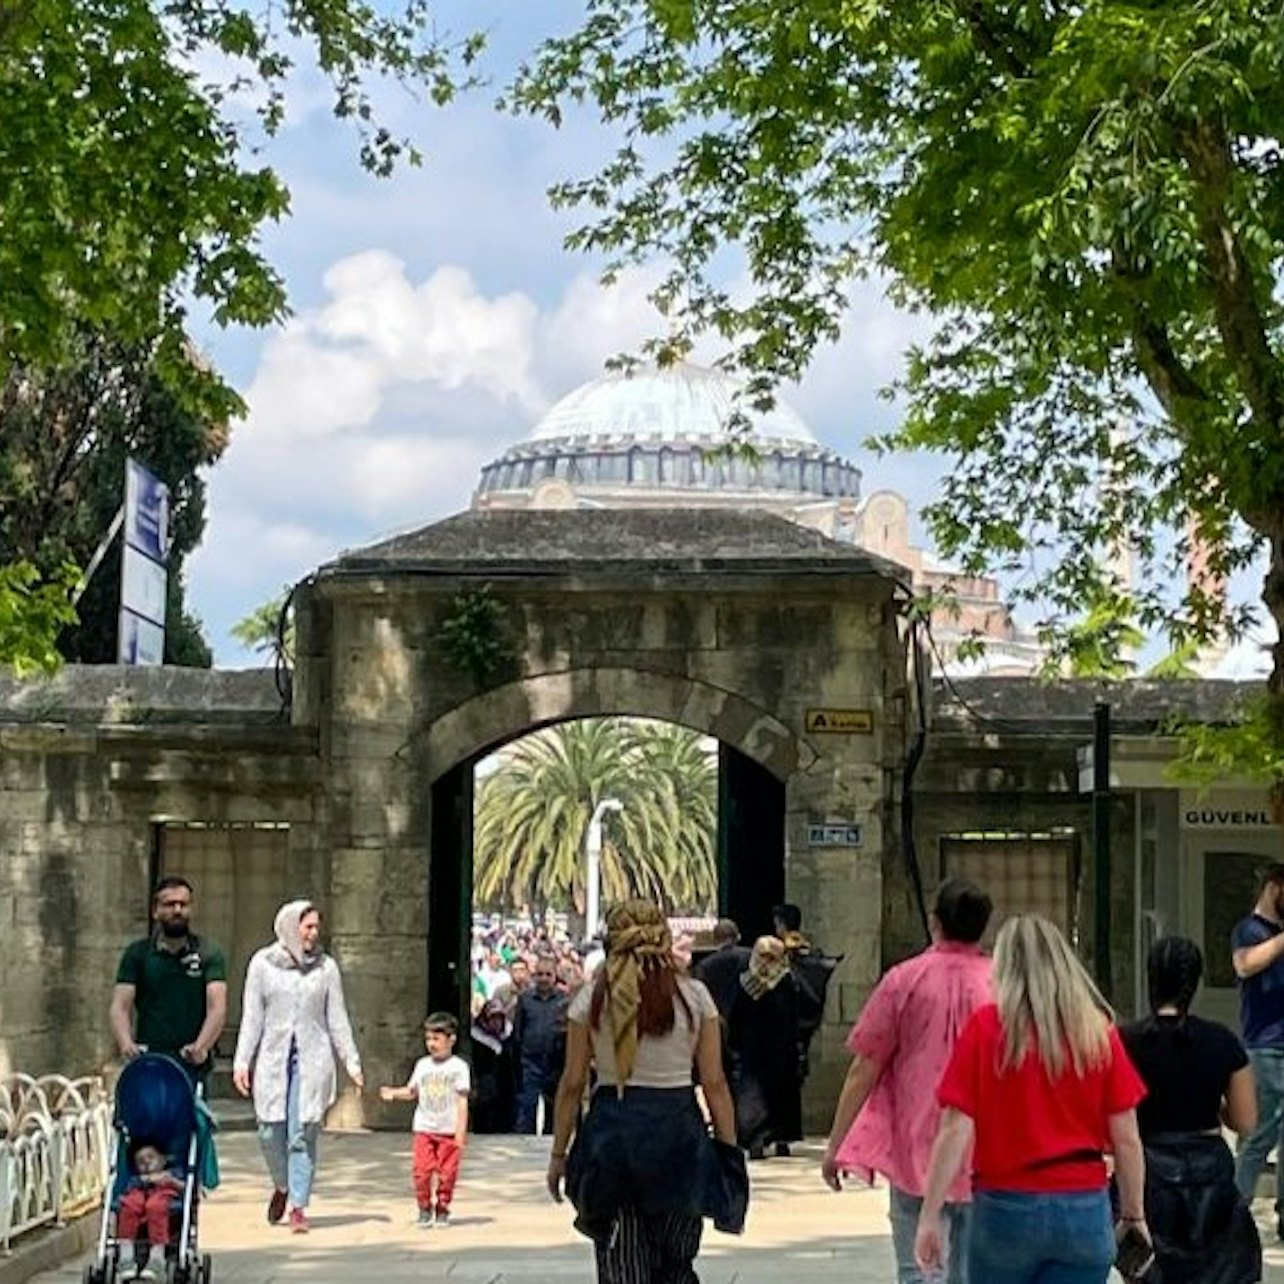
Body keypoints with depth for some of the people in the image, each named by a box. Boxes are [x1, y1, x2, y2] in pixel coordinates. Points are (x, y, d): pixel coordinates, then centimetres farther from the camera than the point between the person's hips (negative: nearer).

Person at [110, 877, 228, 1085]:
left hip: (193, 1068, 0)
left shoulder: (209, 954, 5)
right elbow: (120, 1006, 0)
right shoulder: (137, 954, 8)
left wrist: (201, 1046, -26)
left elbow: (217, 1007, -6)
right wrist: (126, 1043, -22)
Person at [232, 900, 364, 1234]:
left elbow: (337, 1019, 9)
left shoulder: (326, 967, 5)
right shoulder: (263, 963, 3)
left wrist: (351, 1061, 4)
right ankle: (282, 1185, 29)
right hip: (273, 1059, 0)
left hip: (312, 1061, 0)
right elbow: (252, 1017, 4)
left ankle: (299, 1206, 1)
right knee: (271, 1133, 1)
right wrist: (242, 1061, -1)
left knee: (303, 1136, -5)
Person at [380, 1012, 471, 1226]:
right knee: (421, 1170, -5)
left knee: (446, 1172, 1)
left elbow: (462, 1100, -4)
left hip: (449, 1131, -3)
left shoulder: (458, 1067, -3)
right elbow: (412, 1092, 13)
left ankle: (442, 1209, 16)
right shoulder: (422, 1065, 8)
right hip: (424, 1129, 3)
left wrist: (461, 1131, -9)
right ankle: (424, 1208, 9)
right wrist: (394, 1093, -6)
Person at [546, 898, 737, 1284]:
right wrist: (729, 1150, 6)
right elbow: (714, 1082, 0)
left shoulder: (592, 999, 1)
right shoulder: (694, 997, 1)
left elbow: (572, 1083, 1)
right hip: (678, 1126, 0)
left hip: (610, 1126, 0)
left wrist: (558, 1154, 9)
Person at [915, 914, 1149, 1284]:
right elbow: (1126, 1137, 1)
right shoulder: (1098, 1030, 0)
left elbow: (955, 1131, -9)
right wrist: (1134, 1215, 12)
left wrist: (931, 1215, -6)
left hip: (1005, 1208, -1)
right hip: (1084, 1211, 1)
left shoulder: (985, 1026, -5)